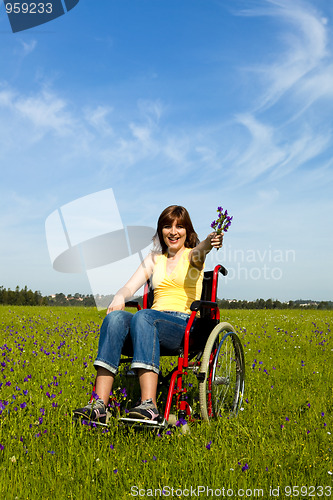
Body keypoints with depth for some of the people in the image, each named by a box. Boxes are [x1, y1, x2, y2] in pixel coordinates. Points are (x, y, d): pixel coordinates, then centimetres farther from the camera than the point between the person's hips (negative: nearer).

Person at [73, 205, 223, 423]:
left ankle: (149, 404, -47)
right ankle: (99, 405, -37)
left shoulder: (192, 255, 10)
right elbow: (131, 286, 11)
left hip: (185, 326, -4)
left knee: (143, 316, -36)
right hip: (154, 320, 4)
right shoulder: (154, 258, 23)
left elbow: (199, 251, -17)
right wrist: (119, 297, -13)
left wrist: (209, 242, -41)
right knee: (116, 317, -28)